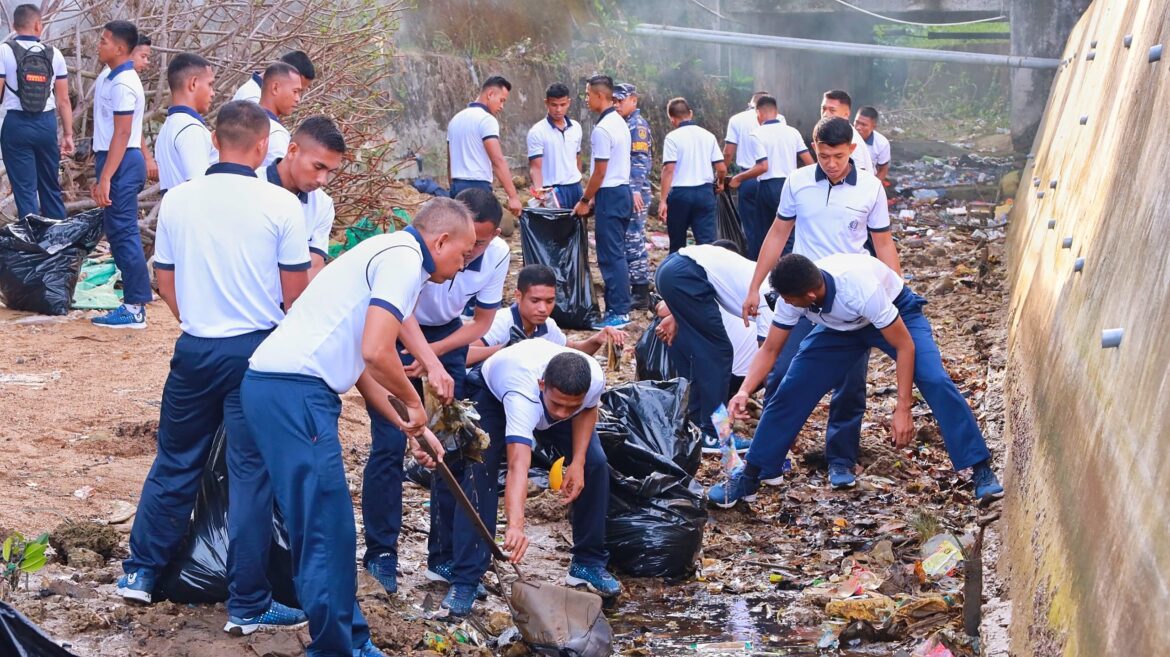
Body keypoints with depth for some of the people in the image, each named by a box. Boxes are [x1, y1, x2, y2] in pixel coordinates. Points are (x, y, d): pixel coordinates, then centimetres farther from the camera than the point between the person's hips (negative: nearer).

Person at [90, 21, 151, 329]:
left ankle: (135, 309, -5)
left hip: (122, 164, -10)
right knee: (119, 231, 14)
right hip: (116, 161, 10)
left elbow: (122, 134, -21)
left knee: (123, 232, -7)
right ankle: (137, 295, 20)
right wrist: (102, 175, 20)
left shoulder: (122, 84, -16)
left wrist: (105, 179, -23)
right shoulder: (110, 78, 14)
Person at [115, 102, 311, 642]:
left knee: (175, 462, 19)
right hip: (257, 350, -3)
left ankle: (140, 571, 29)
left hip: (195, 349, 3)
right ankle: (248, 604, 10)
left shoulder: (177, 201, 0)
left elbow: (165, 282, 9)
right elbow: (296, 292, -5)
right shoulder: (281, 206, -10)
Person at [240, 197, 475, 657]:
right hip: (297, 392, -11)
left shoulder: (387, 253, 24)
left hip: (268, 383, 11)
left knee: (327, 528, 17)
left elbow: (358, 359, 28)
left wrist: (405, 425, 27)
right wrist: (414, 403, -2)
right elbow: (376, 352, -19)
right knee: (327, 532, -3)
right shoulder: (404, 259, -7)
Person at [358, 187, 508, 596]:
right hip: (396, 331, -4)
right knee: (389, 445, -10)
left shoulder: (497, 255, -19)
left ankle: (445, 556, 11)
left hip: (447, 336, 4)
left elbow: (482, 322, -6)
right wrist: (433, 366, -56)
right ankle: (381, 553, 4)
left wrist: (434, 353, -20)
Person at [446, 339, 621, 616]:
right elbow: (518, 464, -62)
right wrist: (516, 524, -75)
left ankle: (588, 564, 10)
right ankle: (465, 581, -14)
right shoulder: (524, 395, -51)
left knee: (594, 464, -8)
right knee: (480, 473, -21)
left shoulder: (595, 379, -36)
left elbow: (587, 410, -9)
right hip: (493, 393, -4)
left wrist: (577, 461, -20)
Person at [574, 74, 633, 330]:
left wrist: (585, 201, -8)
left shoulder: (602, 129, -17)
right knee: (616, 254, 13)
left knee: (611, 256, -7)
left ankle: (619, 312, -6)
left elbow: (599, 172, -17)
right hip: (623, 191, 10)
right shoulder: (620, 123, 13)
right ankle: (616, 306, 17)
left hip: (610, 195, -10)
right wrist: (593, 197, 18)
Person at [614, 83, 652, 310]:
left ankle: (641, 293, -4)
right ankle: (636, 289, 19)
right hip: (624, 192, 10)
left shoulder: (638, 125, -10)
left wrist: (636, 190, -26)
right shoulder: (624, 124, 18)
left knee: (634, 240, -8)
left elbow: (640, 160, -19)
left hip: (634, 193, -10)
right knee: (631, 241, 12)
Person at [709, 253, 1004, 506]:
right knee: (791, 390, -6)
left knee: (935, 382, -26)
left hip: (898, 314, -4)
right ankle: (749, 475, 6)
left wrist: (903, 410, -35)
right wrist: (744, 391, -30)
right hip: (841, 325, 5)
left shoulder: (861, 288, -43)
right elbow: (770, 350, -13)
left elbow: (904, 346, -33)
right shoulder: (792, 295, -27)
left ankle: (981, 469, -15)